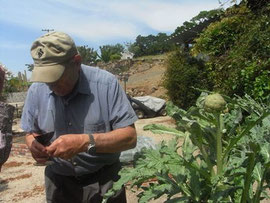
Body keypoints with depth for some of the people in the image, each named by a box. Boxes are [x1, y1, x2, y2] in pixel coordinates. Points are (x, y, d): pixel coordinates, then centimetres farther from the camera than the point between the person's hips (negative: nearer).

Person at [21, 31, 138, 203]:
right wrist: (35, 145, -17)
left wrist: (85, 142, -32)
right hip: (58, 182, 3)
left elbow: (130, 137, -19)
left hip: (104, 181, -2)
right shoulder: (36, 91, -7)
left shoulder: (106, 84, -19)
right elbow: (31, 134, 6)